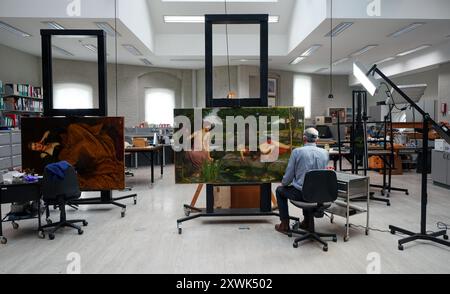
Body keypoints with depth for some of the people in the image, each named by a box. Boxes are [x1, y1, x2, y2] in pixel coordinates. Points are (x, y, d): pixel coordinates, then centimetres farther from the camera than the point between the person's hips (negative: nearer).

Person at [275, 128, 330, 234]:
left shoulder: (297, 152, -13)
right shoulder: (325, 153, -1)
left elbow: (288, 176, -8)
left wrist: (283, 184, 15)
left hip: (300, 194, -4)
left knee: (280, 190, 24)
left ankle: (285, 225, 24)